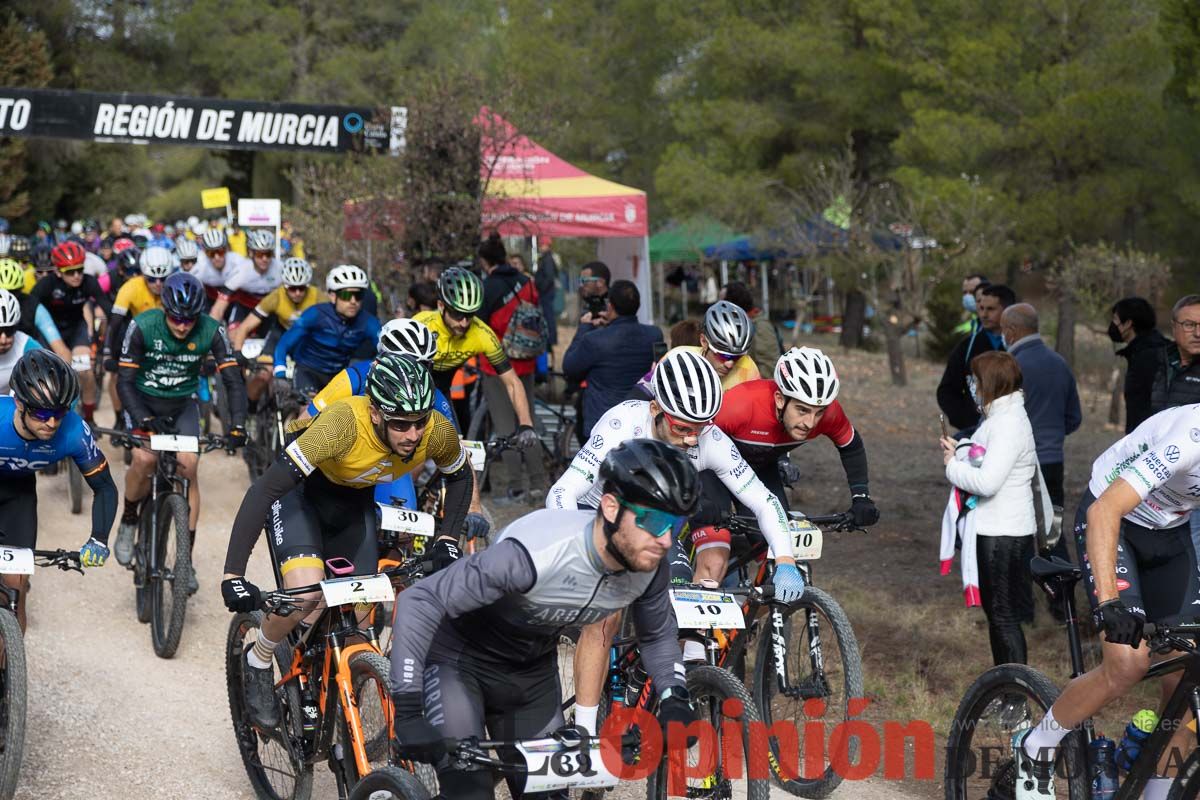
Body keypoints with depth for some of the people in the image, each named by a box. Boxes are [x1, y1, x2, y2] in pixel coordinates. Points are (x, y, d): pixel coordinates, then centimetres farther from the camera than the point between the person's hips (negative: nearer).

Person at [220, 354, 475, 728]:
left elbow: (461, 475, -1)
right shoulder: (344, 423, -41)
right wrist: (233, 576, -44)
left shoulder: (437, 432, -27)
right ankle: (258, 663, 1)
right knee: (306, 594, -28)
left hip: (354, 501, 5)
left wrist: (447, 538, -14)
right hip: (299, 492, -5)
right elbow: (264, 491, -40)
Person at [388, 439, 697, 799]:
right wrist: (408, 713, -39)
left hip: (533, 669, 6)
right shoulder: (535, 554, -39)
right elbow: (418, 602, -35)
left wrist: (675, 700, -14)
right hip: (459, 657, -6)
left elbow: (658, 635, 5)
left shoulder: (650, 567, -19)